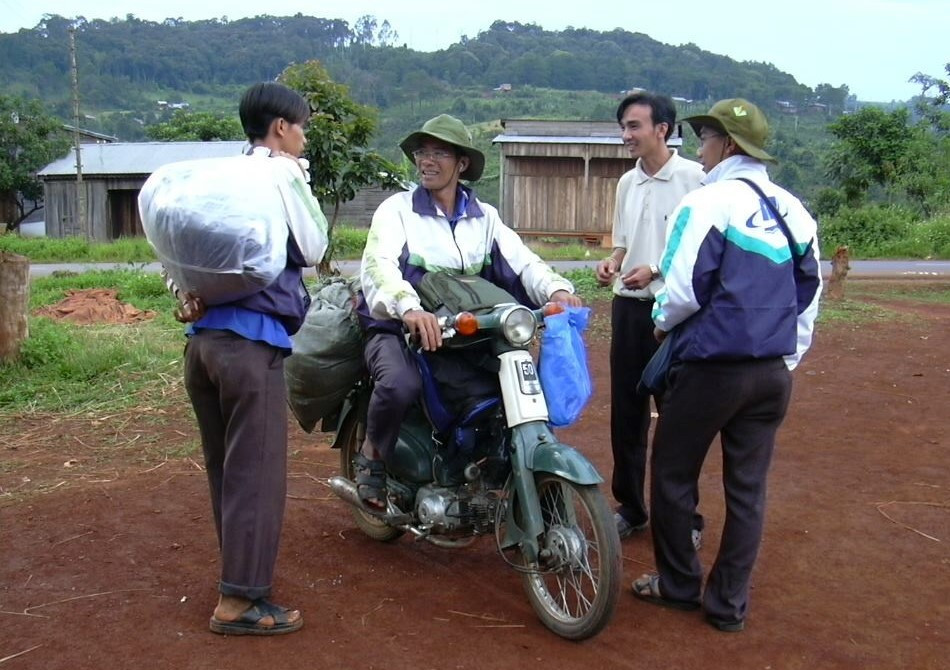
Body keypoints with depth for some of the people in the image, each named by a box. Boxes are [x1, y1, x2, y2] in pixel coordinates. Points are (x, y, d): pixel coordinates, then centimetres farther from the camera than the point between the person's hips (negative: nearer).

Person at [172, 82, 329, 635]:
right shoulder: (283, 173, -3)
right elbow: (313, 249, -5)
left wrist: (190, 292, 3)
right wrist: (301, 183, 3)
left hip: (204, 335, 8)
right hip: (252, 340, -8)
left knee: (227, 470, 16)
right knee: (258, 474, -2)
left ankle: (243, 576, 29)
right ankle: (238, 601, 3)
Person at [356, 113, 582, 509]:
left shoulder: (485, 217, 12)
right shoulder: (396, 209, -1)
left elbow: (520, 259, -2)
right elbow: (378, 265, -19)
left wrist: (556, 289, -25)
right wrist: (410, 308, -40)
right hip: (398, 329, -4)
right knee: (400, 385, -35)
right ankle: (372, 455, -3)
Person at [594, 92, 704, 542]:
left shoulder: (693, 178, -9)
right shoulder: (627, 183, 12)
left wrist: (655, 271, -19)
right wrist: (612, 263, 1)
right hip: (629, 306, 7)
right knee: (626, 411, 12)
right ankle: (630, 505, 26)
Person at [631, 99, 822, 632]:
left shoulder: (709, 202, -11)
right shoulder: (793, 210, 11)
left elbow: (684, 289, -14)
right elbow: (810, 293, 16)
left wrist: (663, 323, 6)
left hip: (713, 366, -7)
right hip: (775, 372, 7)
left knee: (674, 476, 11)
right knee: (748, 487, 11)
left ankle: (679, 584, 23)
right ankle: (730, 603, 19)